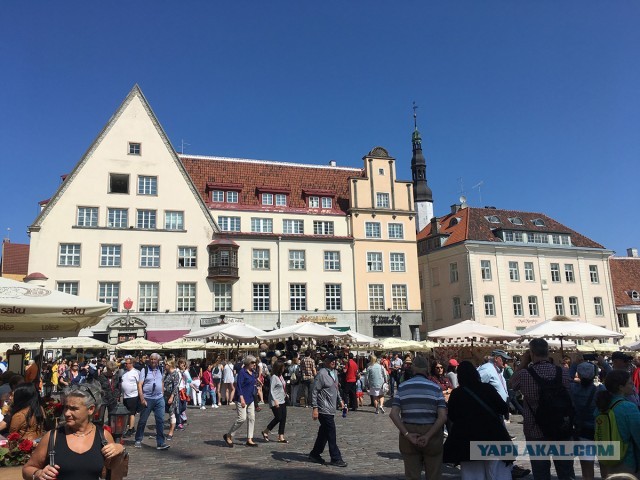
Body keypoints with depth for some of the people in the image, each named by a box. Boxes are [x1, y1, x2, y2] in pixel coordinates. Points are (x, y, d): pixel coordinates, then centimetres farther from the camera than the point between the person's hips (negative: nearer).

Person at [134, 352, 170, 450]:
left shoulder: (160, 370, 9)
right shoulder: (144, 370, -4)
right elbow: (139, 385, -8)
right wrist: (142, 399, -15)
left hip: (159, 399, 3)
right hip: (147, 399, -3)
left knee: (160, 421, 0)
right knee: (142, 421, 7)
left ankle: (160, 443, 5)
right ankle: (138, 440, 25)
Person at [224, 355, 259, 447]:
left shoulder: (252, 373, 13)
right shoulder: (242, 372, -12)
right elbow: (239, 386, -18)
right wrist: (241, 398, -24)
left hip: (250, 399, 9)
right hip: (242, 399, -8)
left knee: (251, 418, 5)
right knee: (242, 418, -11)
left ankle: (249, 440, 11)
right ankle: (229, 436, 6)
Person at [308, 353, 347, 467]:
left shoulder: (334, 373, 13)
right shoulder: (321, 374, -15)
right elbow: (314, 391, -17)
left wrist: (340, 400, 19)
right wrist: (315, 408, -21)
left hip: (331, 410, 9)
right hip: (324, 410, -9)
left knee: (324, 433, 15)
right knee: (331, 434, -5)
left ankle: (315, 454, 27)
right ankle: (336, 458, 3)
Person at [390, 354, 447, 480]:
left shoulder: (402, 387, 0)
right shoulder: (435, 387, -3)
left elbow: (393, 414, -9)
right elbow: (443, 416, -12)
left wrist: (407, 434, -9)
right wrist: (428, 436, -14)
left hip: (409, 435, 1)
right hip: (432, 434, -1)